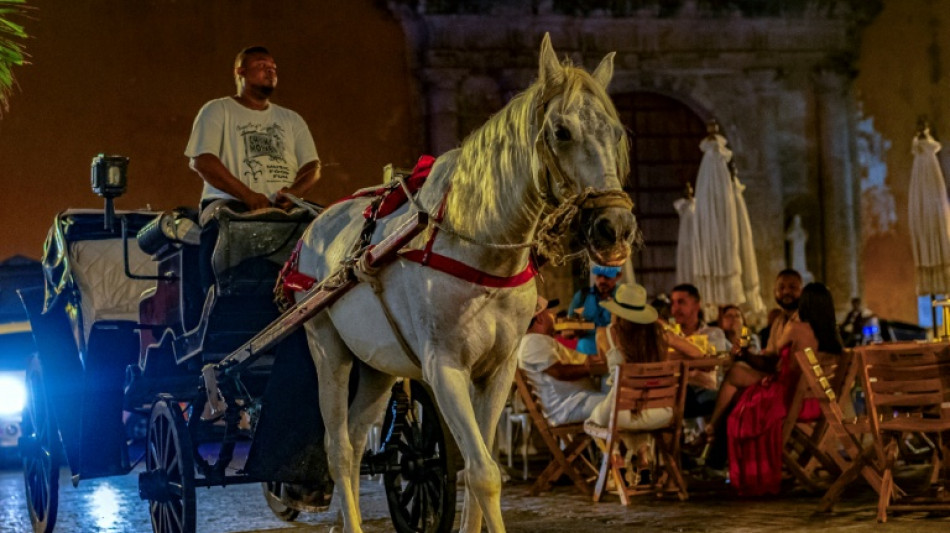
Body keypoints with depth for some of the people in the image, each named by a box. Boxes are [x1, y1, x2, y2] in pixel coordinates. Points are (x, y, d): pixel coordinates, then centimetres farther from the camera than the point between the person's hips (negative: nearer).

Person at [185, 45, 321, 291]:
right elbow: (202, 161, -2)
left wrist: (293, 192, -10)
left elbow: (312, 166, 15)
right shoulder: (217, 111, 13)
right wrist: (248, 196, -15)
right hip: (230, 203, -4)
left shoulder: (291, 120, 26)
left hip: (285, 208, 4)